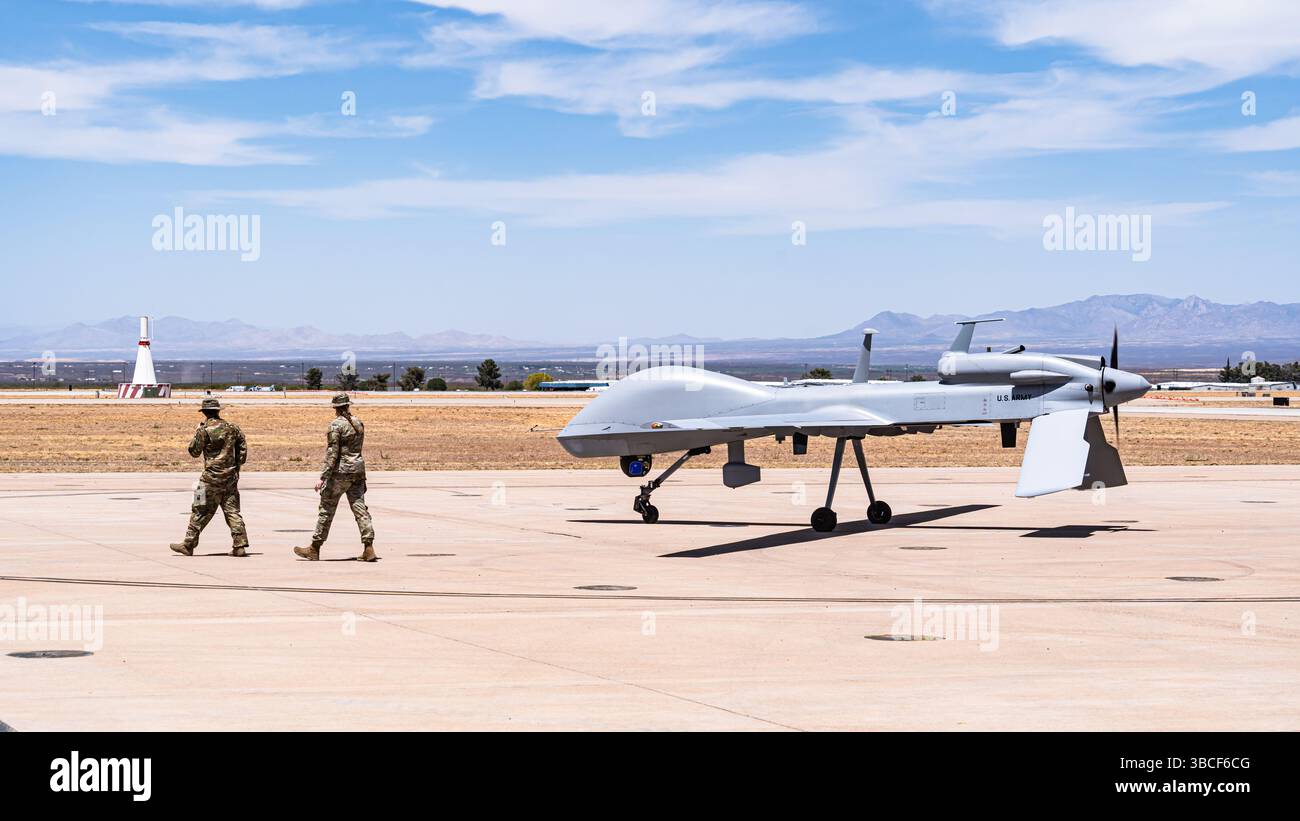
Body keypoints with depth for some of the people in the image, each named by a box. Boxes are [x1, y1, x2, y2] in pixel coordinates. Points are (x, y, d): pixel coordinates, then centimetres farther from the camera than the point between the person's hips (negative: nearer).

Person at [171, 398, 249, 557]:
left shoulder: (205, 430, -10)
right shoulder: (232, 428, 6)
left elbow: (194, 451, -1)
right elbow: (243, 449, 10)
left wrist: (197, 432, 9)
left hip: (212, 477, -5)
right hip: (231, 477, 5)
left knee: (200, 511, 2)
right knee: (232, 510, 7)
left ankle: (188, 545, 7)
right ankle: (240, 546, 0)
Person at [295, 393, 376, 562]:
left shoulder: (336, 425, -12)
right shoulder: (358, 423, 9)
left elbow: (332, 453, -16)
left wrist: (323, 477, -16)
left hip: (340, 471, -6)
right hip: (358, 469, 6)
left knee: (327, 509, 3)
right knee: (359, 508, 3)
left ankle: (314, 549, 10)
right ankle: (369, 549, -5)